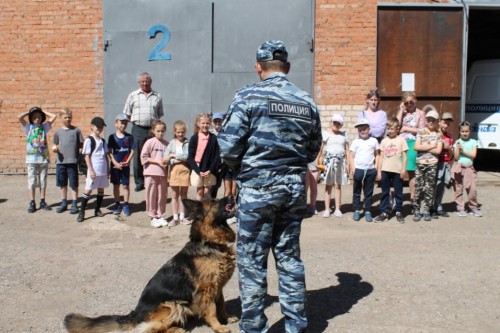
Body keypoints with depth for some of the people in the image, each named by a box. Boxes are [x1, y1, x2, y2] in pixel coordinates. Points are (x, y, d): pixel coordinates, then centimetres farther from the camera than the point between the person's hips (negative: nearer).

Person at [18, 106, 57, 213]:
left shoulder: (44, 127, 8)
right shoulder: (28, 127, 4)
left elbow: (54, 116, 2)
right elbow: (19, 117, -11)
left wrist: (43, 111, 10)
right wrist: (29, 112, 3)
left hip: (44, 157, 2)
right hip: (31, 158, -2)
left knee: (43, 181, 8)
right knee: (32, 181, 0)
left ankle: (42, 202, 15)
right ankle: (32, 203, 5)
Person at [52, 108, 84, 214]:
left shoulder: (76, 130, 3)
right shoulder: (58, 131, 9)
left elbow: (81, 144, 6)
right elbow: (55, 145, 12)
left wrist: (74, 148, -9)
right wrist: (54, 148, -8)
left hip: (72, 161, -3)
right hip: (60, 161, 3)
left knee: (73, 184, 1)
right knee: (63, 184, 11)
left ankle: (74, 204, 10)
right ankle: (64, 203, 23)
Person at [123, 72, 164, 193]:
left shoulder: (157, 96, 8)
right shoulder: (133, 95, 6)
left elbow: (160, 114, 16)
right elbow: (127, 113, 9)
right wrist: (137, 121, 4)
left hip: (153, 129, 1)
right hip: (138, 129, 0)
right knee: (138, 156, 3)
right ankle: (139, 181, 11)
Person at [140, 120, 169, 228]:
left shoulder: (166, 143, 6)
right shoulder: (150, 142, -3)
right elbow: (143, 157, -8)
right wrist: (157, 161, -13)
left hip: (163, 173, 3)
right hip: (151, 173, -3)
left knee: (162, 195, 8)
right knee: (152, 195, 4)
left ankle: (160, 216, 21)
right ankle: (153, 217, 15)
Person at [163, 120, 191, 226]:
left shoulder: (188, 143, -1)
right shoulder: (172, 143, 6)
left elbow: (191, 157, -13)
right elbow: (165, 160, 3)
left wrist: (175, 156, -9)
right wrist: (170, 156, -16)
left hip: (185, 170, -1)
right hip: (174, 170, 2)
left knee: (183, 194, 9)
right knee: (175, 195, 7)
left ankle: (182, 217, 17)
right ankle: (175, 218, 14)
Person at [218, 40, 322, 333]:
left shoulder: (249, 96, -9)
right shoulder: (307, 102, 5)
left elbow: (228, 147, -11)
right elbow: (313, 150, 9)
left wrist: (241, 169, 8)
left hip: (258, 187, -5)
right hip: (295, 188, 5)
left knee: (252, 261, 6)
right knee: (290, 258, 16)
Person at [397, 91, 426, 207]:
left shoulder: (420, 113, 6)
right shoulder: (402, 112, 14)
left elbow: (421, 131, -2)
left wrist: (406, 128, -3)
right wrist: (401, 111, 0)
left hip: (412, 143, -2)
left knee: (411, 171, 1)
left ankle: (412, 198, 9)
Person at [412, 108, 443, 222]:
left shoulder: (438, 134, 6)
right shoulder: (421, 133, 5)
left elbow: (438, 150, -4)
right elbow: (416, 147, -7)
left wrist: (424, 147, -6)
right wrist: (431, 146, -7)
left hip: (432, 164, 1)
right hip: (420, 163, 0)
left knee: (429, 188, 3)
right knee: (418, 187, -2)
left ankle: (426, 210, 11)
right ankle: (416, 210, 4)